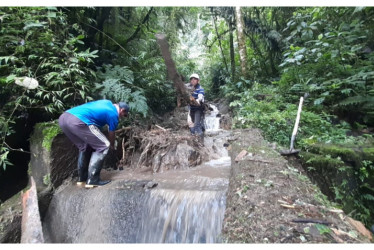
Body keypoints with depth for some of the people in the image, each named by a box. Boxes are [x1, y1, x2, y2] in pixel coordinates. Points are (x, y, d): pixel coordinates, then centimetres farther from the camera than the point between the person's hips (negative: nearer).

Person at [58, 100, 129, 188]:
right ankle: (92, 180, 2)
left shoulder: (107, 103, 27)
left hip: (63, 117, 10)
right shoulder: (113, 114, 6)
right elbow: (111, 134, 19)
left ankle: (82, 179, 29)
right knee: (103, 146, 0)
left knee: (85, 147, 25)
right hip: (77, 121, -10)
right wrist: (112, 146, 39)